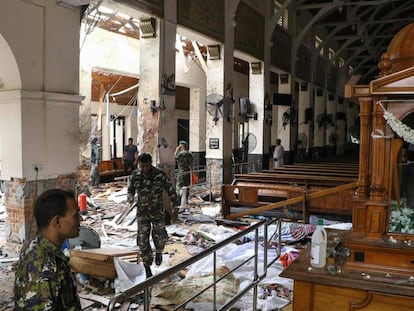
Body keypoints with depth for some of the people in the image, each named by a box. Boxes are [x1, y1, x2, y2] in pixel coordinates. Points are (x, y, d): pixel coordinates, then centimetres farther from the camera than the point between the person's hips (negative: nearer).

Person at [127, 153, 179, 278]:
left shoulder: (160, 174, -9)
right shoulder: (135, 175, -2)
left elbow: (170, 189, -4)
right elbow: (131, 189, 11)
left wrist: (175, 201, -19)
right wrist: (130, 197, -12)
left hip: (157, 211, -2)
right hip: (142, 211, 2)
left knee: (159, 236, -5)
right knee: (143, 239, -1)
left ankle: (159, 252, 31)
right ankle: (147, 266, 12)